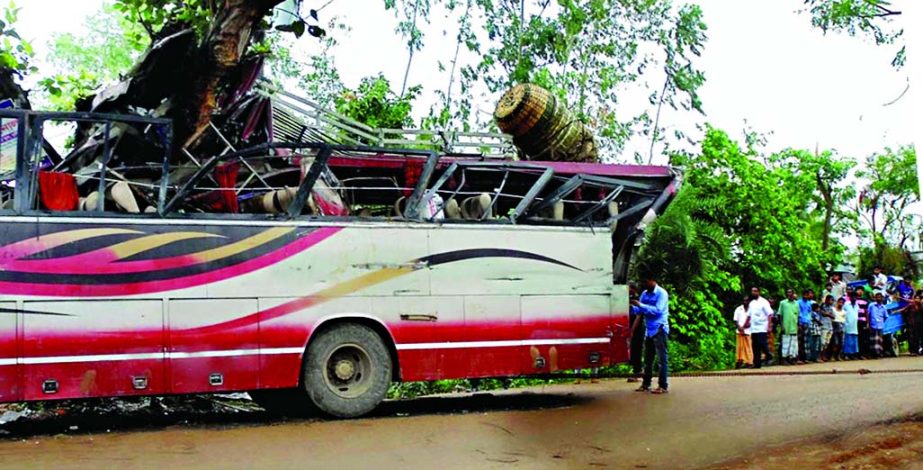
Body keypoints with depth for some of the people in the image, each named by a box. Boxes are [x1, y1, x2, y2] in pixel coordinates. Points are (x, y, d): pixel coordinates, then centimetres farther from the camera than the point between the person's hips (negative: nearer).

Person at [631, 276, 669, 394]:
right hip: (648, 330, 7)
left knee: (662, 358, -4)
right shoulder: (645, 294, 9)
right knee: (648, 358, 12)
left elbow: (658, 310, -22)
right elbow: (639, 310, 9)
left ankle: (663, 386, -3)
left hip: (659, 329, -7)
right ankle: (645, 384, 19)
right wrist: (632, 307, -11)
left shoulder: (661, 293, -10)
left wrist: (641, 305, -25)